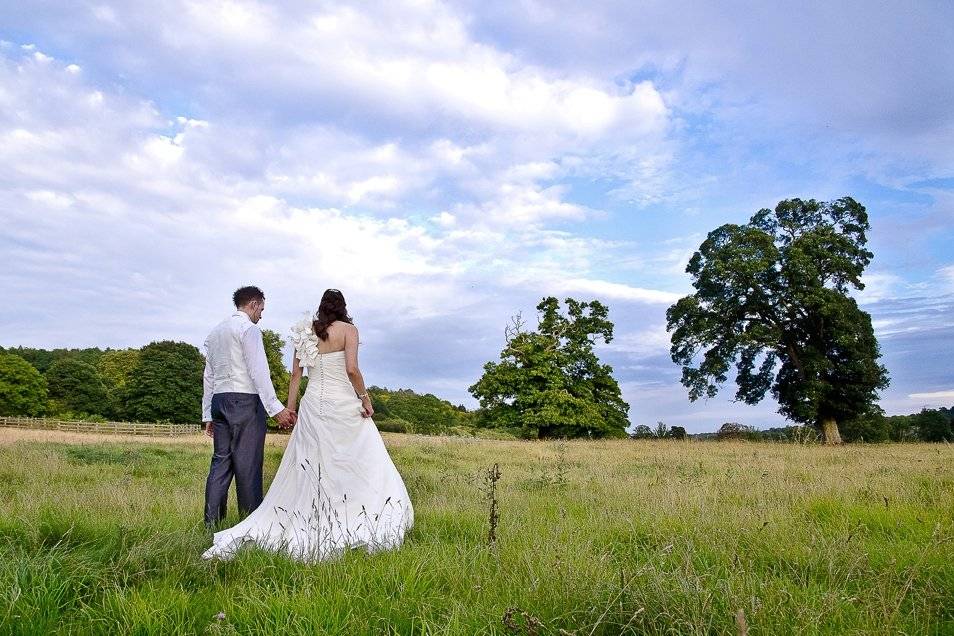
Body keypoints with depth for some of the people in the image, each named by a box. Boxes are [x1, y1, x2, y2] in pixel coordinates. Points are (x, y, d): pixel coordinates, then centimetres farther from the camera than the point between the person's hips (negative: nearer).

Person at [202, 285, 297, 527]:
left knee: (220, 461, 7)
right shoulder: (249, 328, -5)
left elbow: (208, 376, 21)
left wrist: (208, 415, 23)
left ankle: (212, 523, 7)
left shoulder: (215, 331, 21)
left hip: (219, 400, 8)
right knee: (248, 463, -5)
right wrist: (275, 408, -15)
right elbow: (258, 371, -14)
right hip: (245, 400, -8)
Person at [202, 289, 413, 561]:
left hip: (312, 403, 5)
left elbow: (296, 374, 9)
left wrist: (289, 409, 13)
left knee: (305, 468, 10)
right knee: (365, 466, 4)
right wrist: (365, 398, -4)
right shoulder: (349, 329, -3)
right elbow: (352, 369, -15)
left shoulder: (306, 332, 10)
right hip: (343, 403, -4)